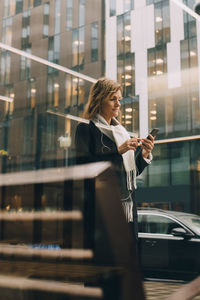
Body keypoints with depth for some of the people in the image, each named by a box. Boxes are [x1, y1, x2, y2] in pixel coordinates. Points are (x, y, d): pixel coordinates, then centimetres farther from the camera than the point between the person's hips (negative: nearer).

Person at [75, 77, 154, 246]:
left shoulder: (121, 130, 18)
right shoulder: (86, 128, -3)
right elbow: (83, 165, -16)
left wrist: (145, 154, 1)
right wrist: (118, 151, -17)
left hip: (128, 207, 7)